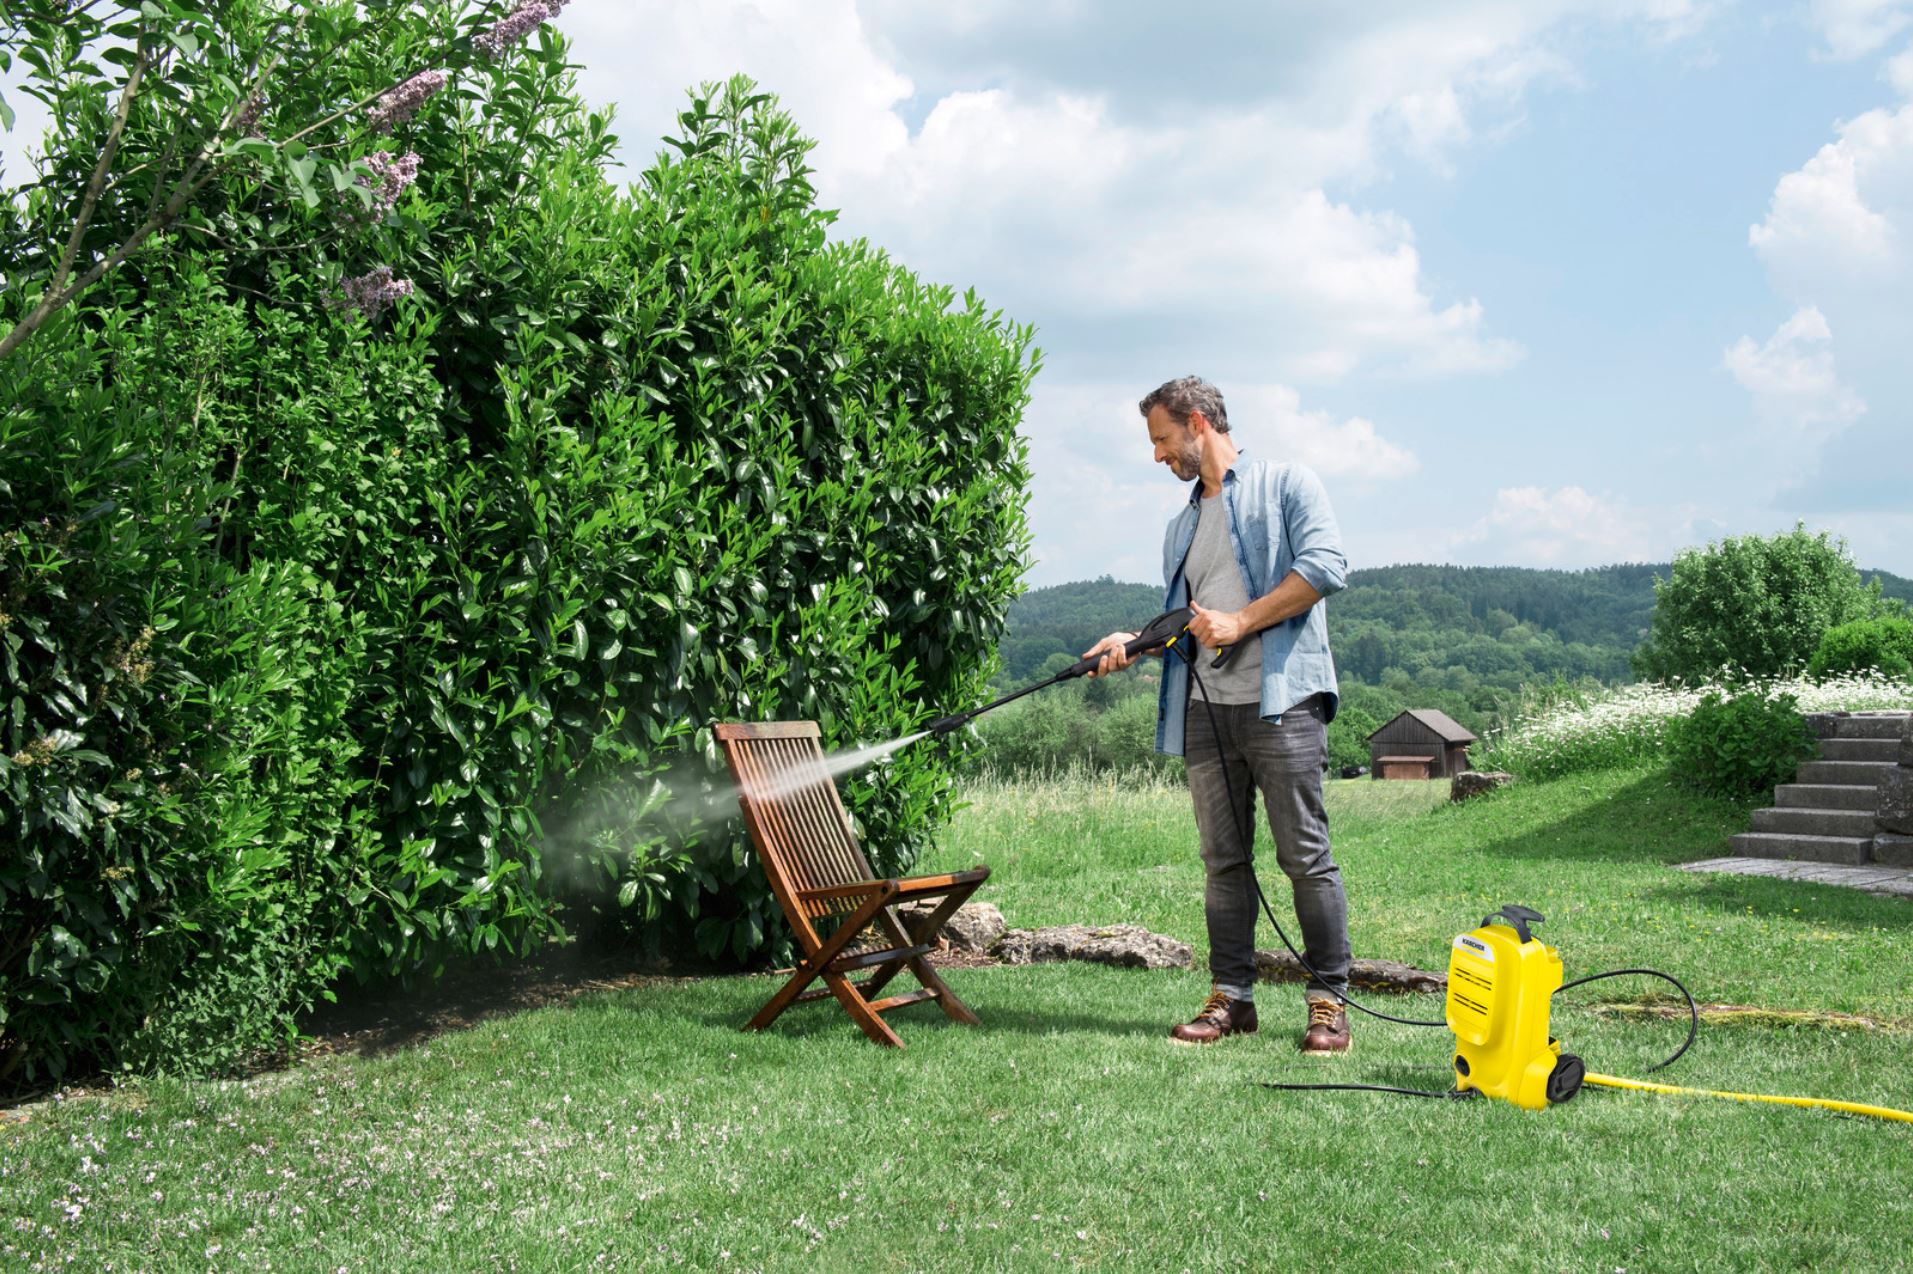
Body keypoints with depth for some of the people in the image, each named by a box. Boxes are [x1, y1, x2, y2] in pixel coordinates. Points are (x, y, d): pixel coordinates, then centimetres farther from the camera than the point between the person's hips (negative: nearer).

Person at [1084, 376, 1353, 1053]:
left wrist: (1239, 622, -12)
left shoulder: (1285, 483, 5)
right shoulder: (1182, 526, 25)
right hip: (1204, 710, 7)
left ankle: (1329, 1002, 0)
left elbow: (1325, 565, -10)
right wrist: (1133, 643, 5)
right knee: (1223, 861, 8)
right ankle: (1232, 997, 14)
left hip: (1281, 699, -7)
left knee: (1306, 856, -6)